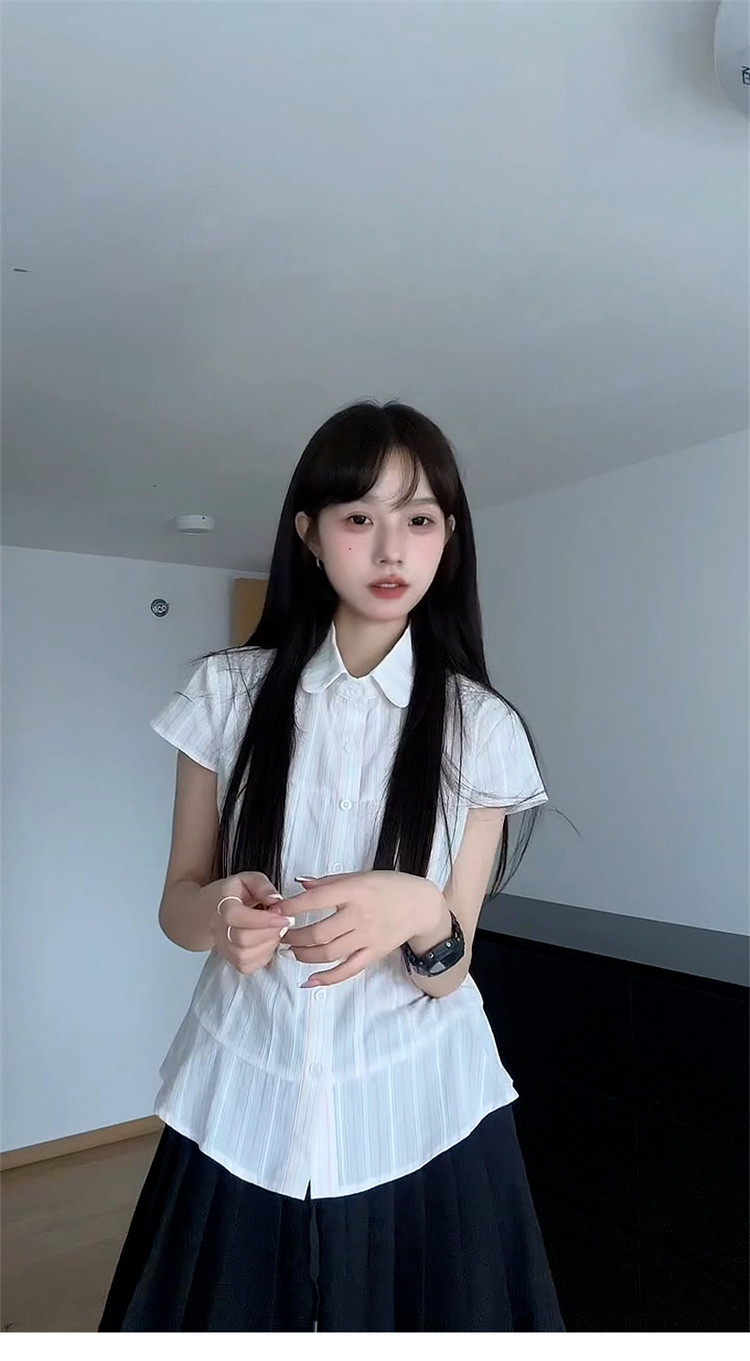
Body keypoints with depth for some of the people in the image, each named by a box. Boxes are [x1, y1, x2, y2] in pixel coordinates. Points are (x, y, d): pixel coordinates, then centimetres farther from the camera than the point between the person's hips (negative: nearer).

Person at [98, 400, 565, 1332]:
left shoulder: (481, 727, -10)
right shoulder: (229, 692, -8)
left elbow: (447, 975, -8)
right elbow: (176, 904, -1)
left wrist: (421, 915, -31)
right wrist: (222, 912, -24)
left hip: (415, 1114, 0)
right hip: (243, 1099, 1)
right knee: (225, 1319, 19)